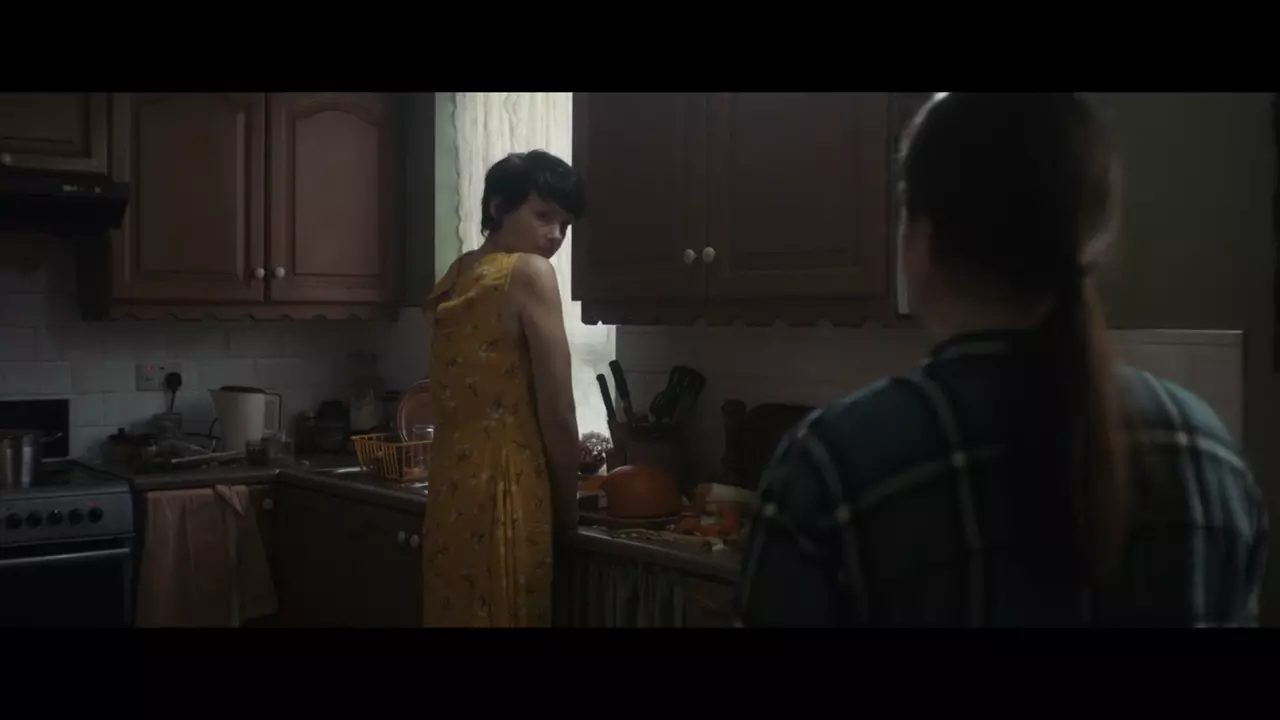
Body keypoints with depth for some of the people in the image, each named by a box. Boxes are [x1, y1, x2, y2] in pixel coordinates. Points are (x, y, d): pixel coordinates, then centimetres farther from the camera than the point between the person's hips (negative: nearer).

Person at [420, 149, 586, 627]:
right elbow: (556, 412, -11)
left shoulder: (454, 279, 13)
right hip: (503, 493, -8)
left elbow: (455, 401, 13)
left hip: (451, 492, 8)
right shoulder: (530, 273, -9)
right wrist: (567, 508, 1)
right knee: (499, 614, 0)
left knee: (455, 613, 14)